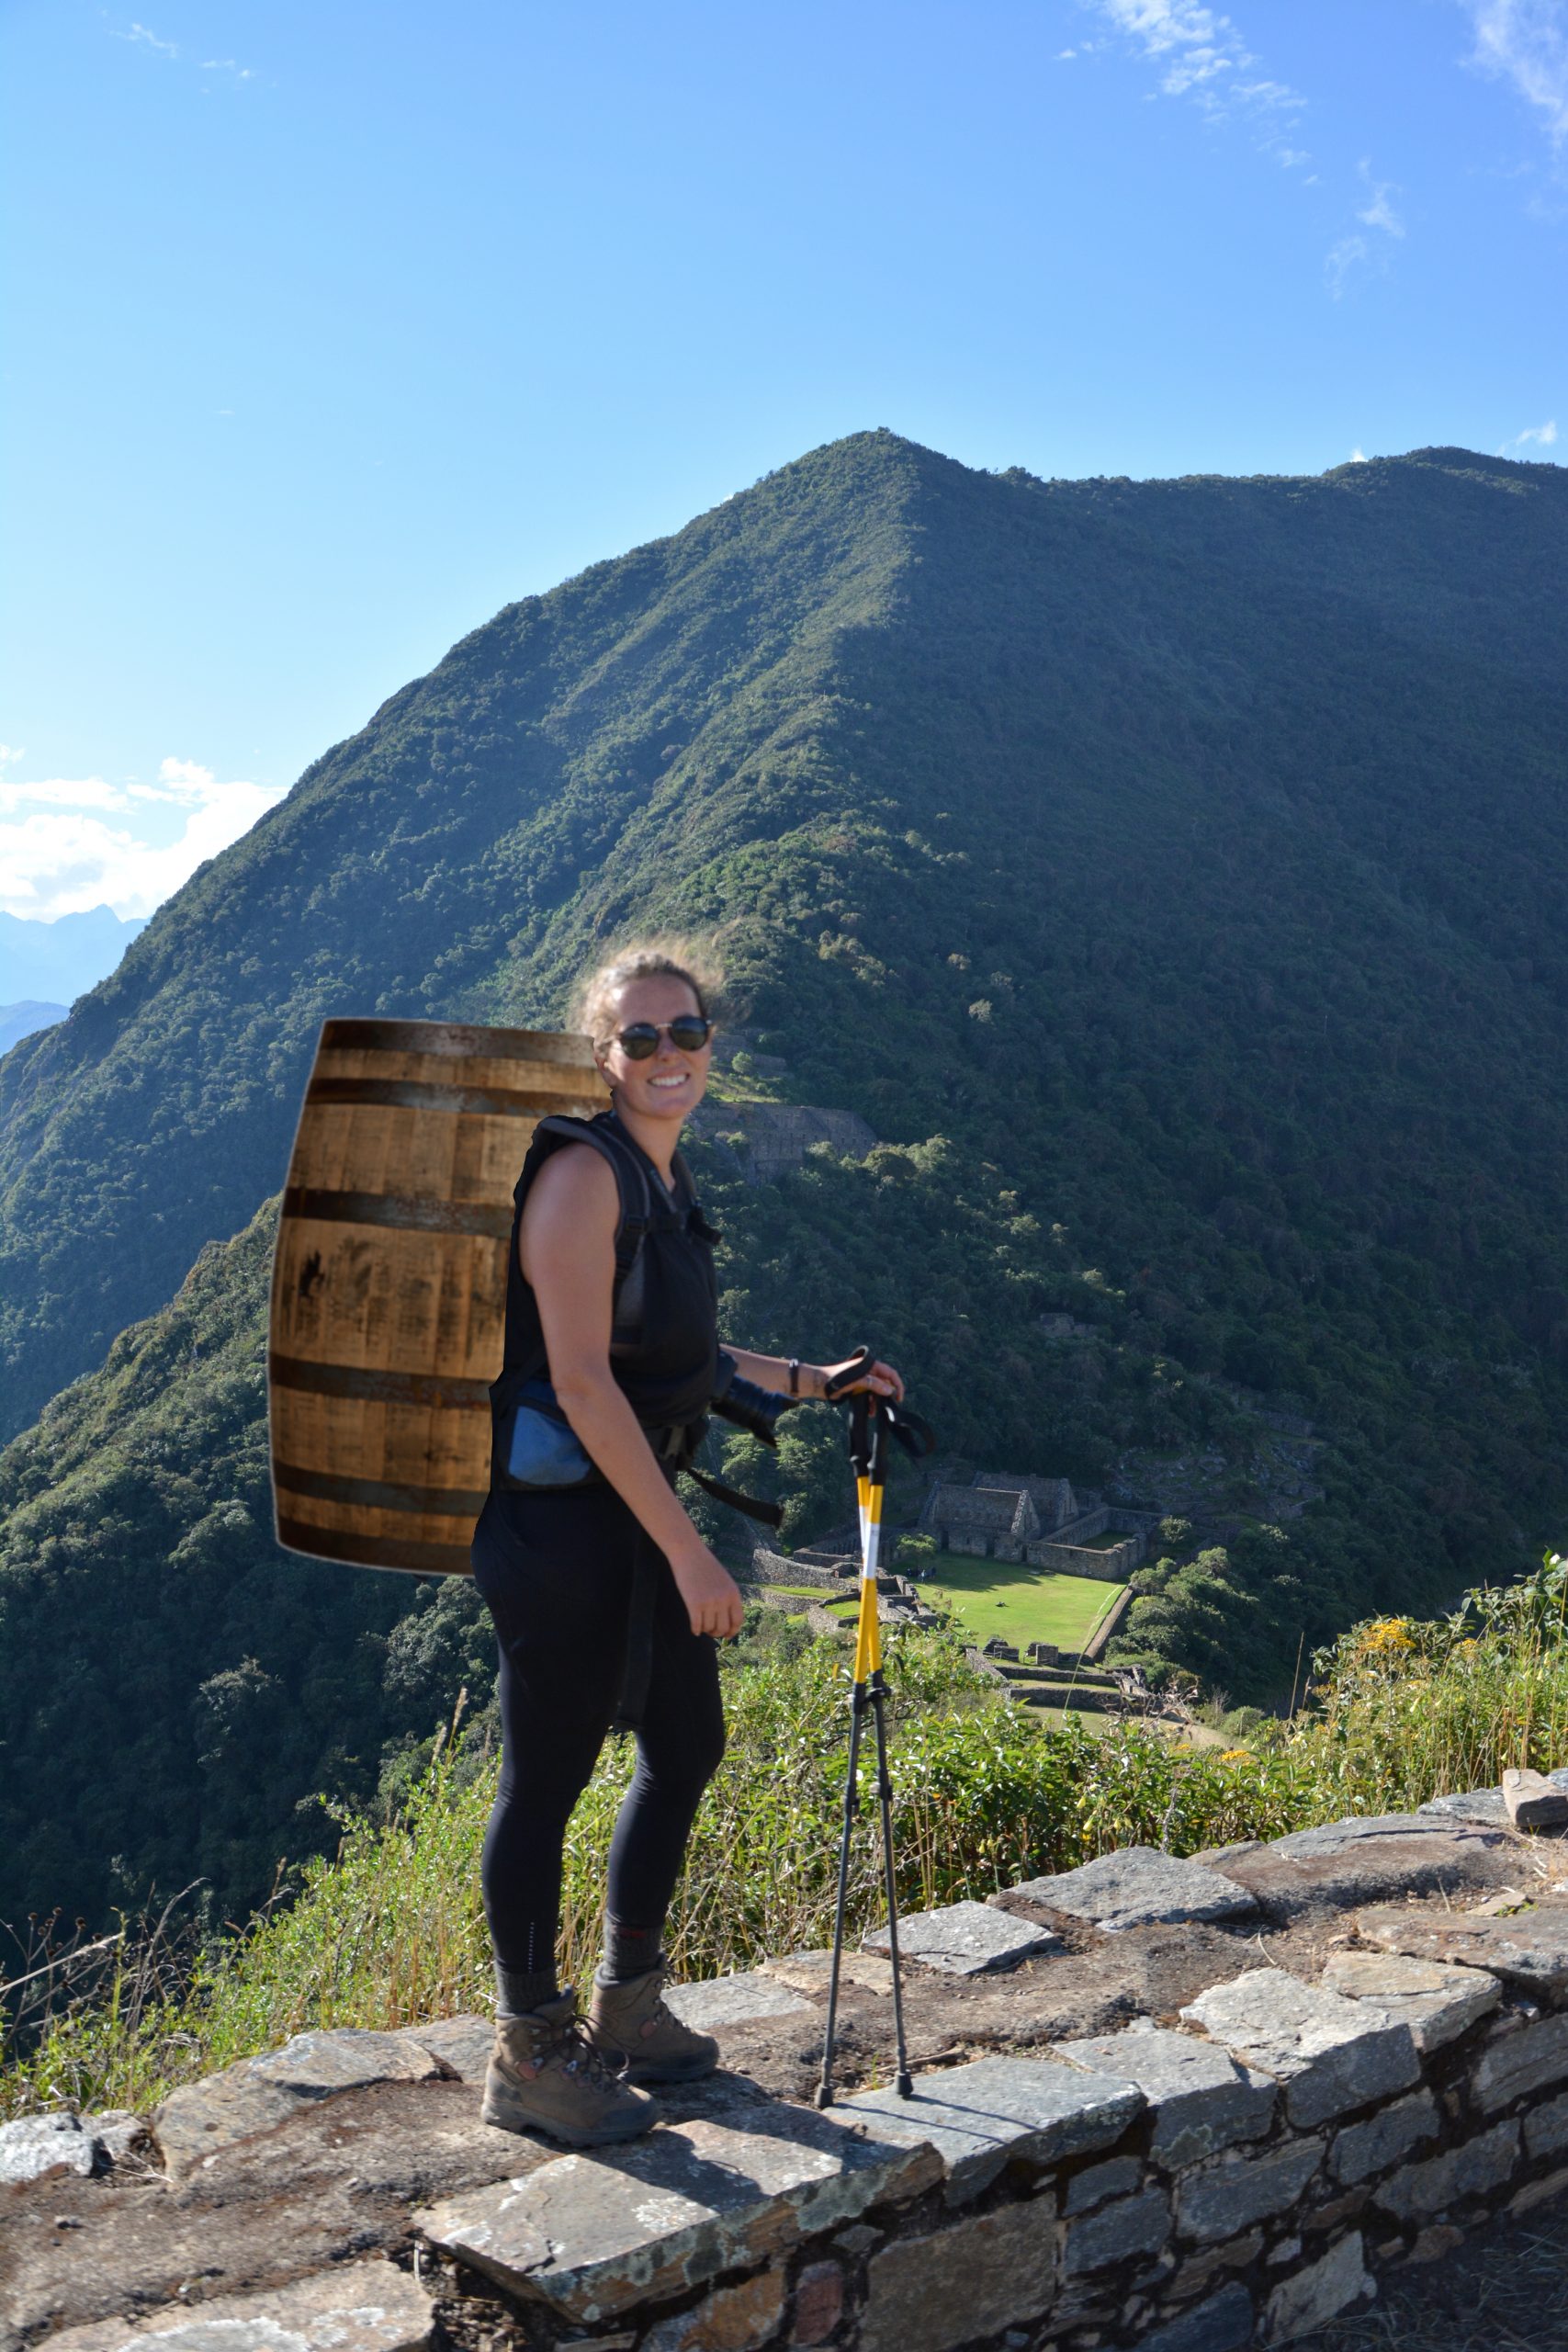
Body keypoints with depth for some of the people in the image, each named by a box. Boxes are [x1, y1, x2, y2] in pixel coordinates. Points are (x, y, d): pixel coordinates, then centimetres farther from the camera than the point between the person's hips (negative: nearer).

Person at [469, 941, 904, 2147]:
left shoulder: (664, 1176, 12)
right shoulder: (582, 1172, -17)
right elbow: (582, 1383, -23)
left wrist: (804, 1379, 18)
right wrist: (688, 1551, -22)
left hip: (639, 1509, 10)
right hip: (562, 1516, -10)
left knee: (687, 1747, 18)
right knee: (547, 1780, 3)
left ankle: (629, 2007, 35)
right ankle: (529, 2057, 20)